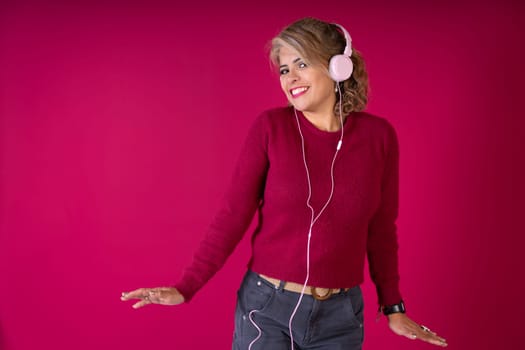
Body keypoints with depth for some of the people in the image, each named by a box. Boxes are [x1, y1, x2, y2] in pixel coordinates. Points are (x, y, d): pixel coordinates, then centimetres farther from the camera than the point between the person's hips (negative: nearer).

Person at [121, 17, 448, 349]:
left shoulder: (378, 135, -4)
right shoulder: (270, 127, -8)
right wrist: (186, 287, -10)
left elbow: (380, 229, 6)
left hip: (339, 316, 2)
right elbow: (234, 214, -5)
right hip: (266, 308, -1)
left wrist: (393, 307, 11)